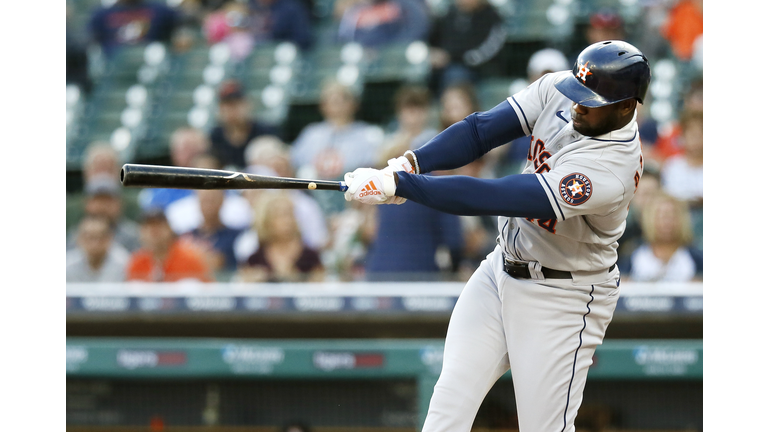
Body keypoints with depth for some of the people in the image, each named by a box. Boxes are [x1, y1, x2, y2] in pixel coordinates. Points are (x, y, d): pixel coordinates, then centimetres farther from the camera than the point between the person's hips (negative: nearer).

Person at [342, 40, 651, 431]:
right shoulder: (559, 90, -11)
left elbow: (494, 198, -35)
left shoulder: (611, 171, -33)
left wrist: (398, 185, -35)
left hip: (562, 301, -7)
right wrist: (410, 163, -27)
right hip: (501, 271, 7)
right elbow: (482, 129, -10)